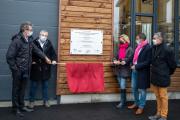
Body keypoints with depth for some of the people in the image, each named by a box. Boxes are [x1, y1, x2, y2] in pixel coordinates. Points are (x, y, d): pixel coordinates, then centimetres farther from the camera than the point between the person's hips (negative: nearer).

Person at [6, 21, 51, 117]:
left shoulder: (29, 40, 6)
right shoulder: (16, 41, -18)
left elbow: (36, 50, 21)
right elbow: (9, 56, -18)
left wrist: (45, 57, 24)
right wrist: (14, 68, -15)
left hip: (26, 70, 7)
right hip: (18, 70, -7)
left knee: (23, 89, 17)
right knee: (16, 89, 7)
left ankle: (22, 106, 30)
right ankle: (16, 108, 19)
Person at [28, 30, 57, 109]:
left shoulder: (49, 43, 3)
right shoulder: (34, 43, -8)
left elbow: (53, 53, 10)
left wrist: (53, 60, -6)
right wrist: (31, 61, -16)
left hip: (46, 68, 3)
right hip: (35, 67, -3)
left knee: (45, 85, 14)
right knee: (33, 85, 9)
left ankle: (46, 100, 26)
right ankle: (31, 101, 23)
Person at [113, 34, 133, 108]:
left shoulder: (129, 49, -9)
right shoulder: (119, 48, 12)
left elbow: (129, 59, -18)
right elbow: (116, 57, 14)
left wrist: (119, 62, -19)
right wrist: (115, 61, -8)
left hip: (125, 70, -7)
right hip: (118, 70, 7)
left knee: (122, 87, -5)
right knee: (121, 87, 13)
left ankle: (122, 102, 7)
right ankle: (124, 101, 24)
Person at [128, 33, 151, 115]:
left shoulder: (148, 48, -16)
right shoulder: (138, 47, 8)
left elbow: (148, 62, -19)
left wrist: (136, 66, -19)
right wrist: (133, 65, 1)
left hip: (142, 72, -8)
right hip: (135, 70, 8)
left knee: (142, 89, 5)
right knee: (134, 88, 17)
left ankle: (141, 107, 19)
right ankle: (136, 103, 34)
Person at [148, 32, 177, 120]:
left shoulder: (167, 50, -16)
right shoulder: (154, 48, 5)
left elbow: (172, 64, -8)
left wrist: (168, 73, 4)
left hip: (162, 77, -7)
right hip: (155, 76, 7)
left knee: (163, 97, 6)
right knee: (158, 97, 17)